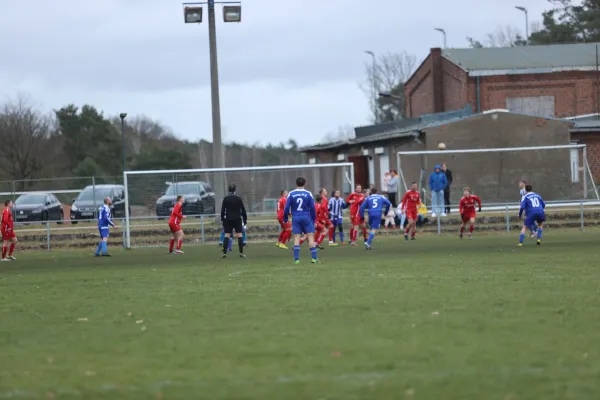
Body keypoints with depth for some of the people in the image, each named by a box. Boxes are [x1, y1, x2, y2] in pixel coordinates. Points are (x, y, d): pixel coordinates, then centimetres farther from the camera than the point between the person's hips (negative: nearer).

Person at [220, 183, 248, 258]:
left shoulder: (225, 199, -1)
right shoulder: (238, 198, -2)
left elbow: (222, 210, 1)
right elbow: (243, 209, 0)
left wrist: (222, 219, 9)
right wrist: (245, 219, 8)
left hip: (228, 219, 1)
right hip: (237, 219, -1)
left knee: (227, 235, 2)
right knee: (239, 235, 1)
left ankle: (224, 253, -5)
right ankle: (241, 253, -4)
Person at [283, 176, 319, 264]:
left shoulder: (291, 194, 0)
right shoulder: (308, 194, -1)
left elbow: (287, 207, -1)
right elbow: (312, 208, 1)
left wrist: (285, 218, 12)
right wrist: (314, 219, 12)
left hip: (296, 218, 1)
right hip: (306, 218, -1)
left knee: (296, 238, 2)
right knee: (310, 237, 1)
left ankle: (296, 259, -3)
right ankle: (314, 258, -3)